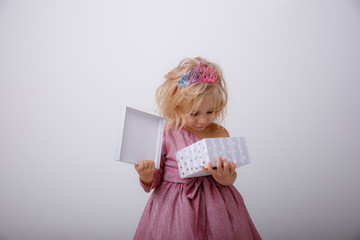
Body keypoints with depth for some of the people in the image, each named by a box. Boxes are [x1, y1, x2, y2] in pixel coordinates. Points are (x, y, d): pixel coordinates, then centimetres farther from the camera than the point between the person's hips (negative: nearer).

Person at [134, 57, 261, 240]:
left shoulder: (220, 134, -3)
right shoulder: (165, 134, -9)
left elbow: (231, 177, 1)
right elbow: (156, 179, -2)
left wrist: (224, 178, -22)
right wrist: (147, 176, -24)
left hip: (215, 205, 2)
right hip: (174, 206, -1)